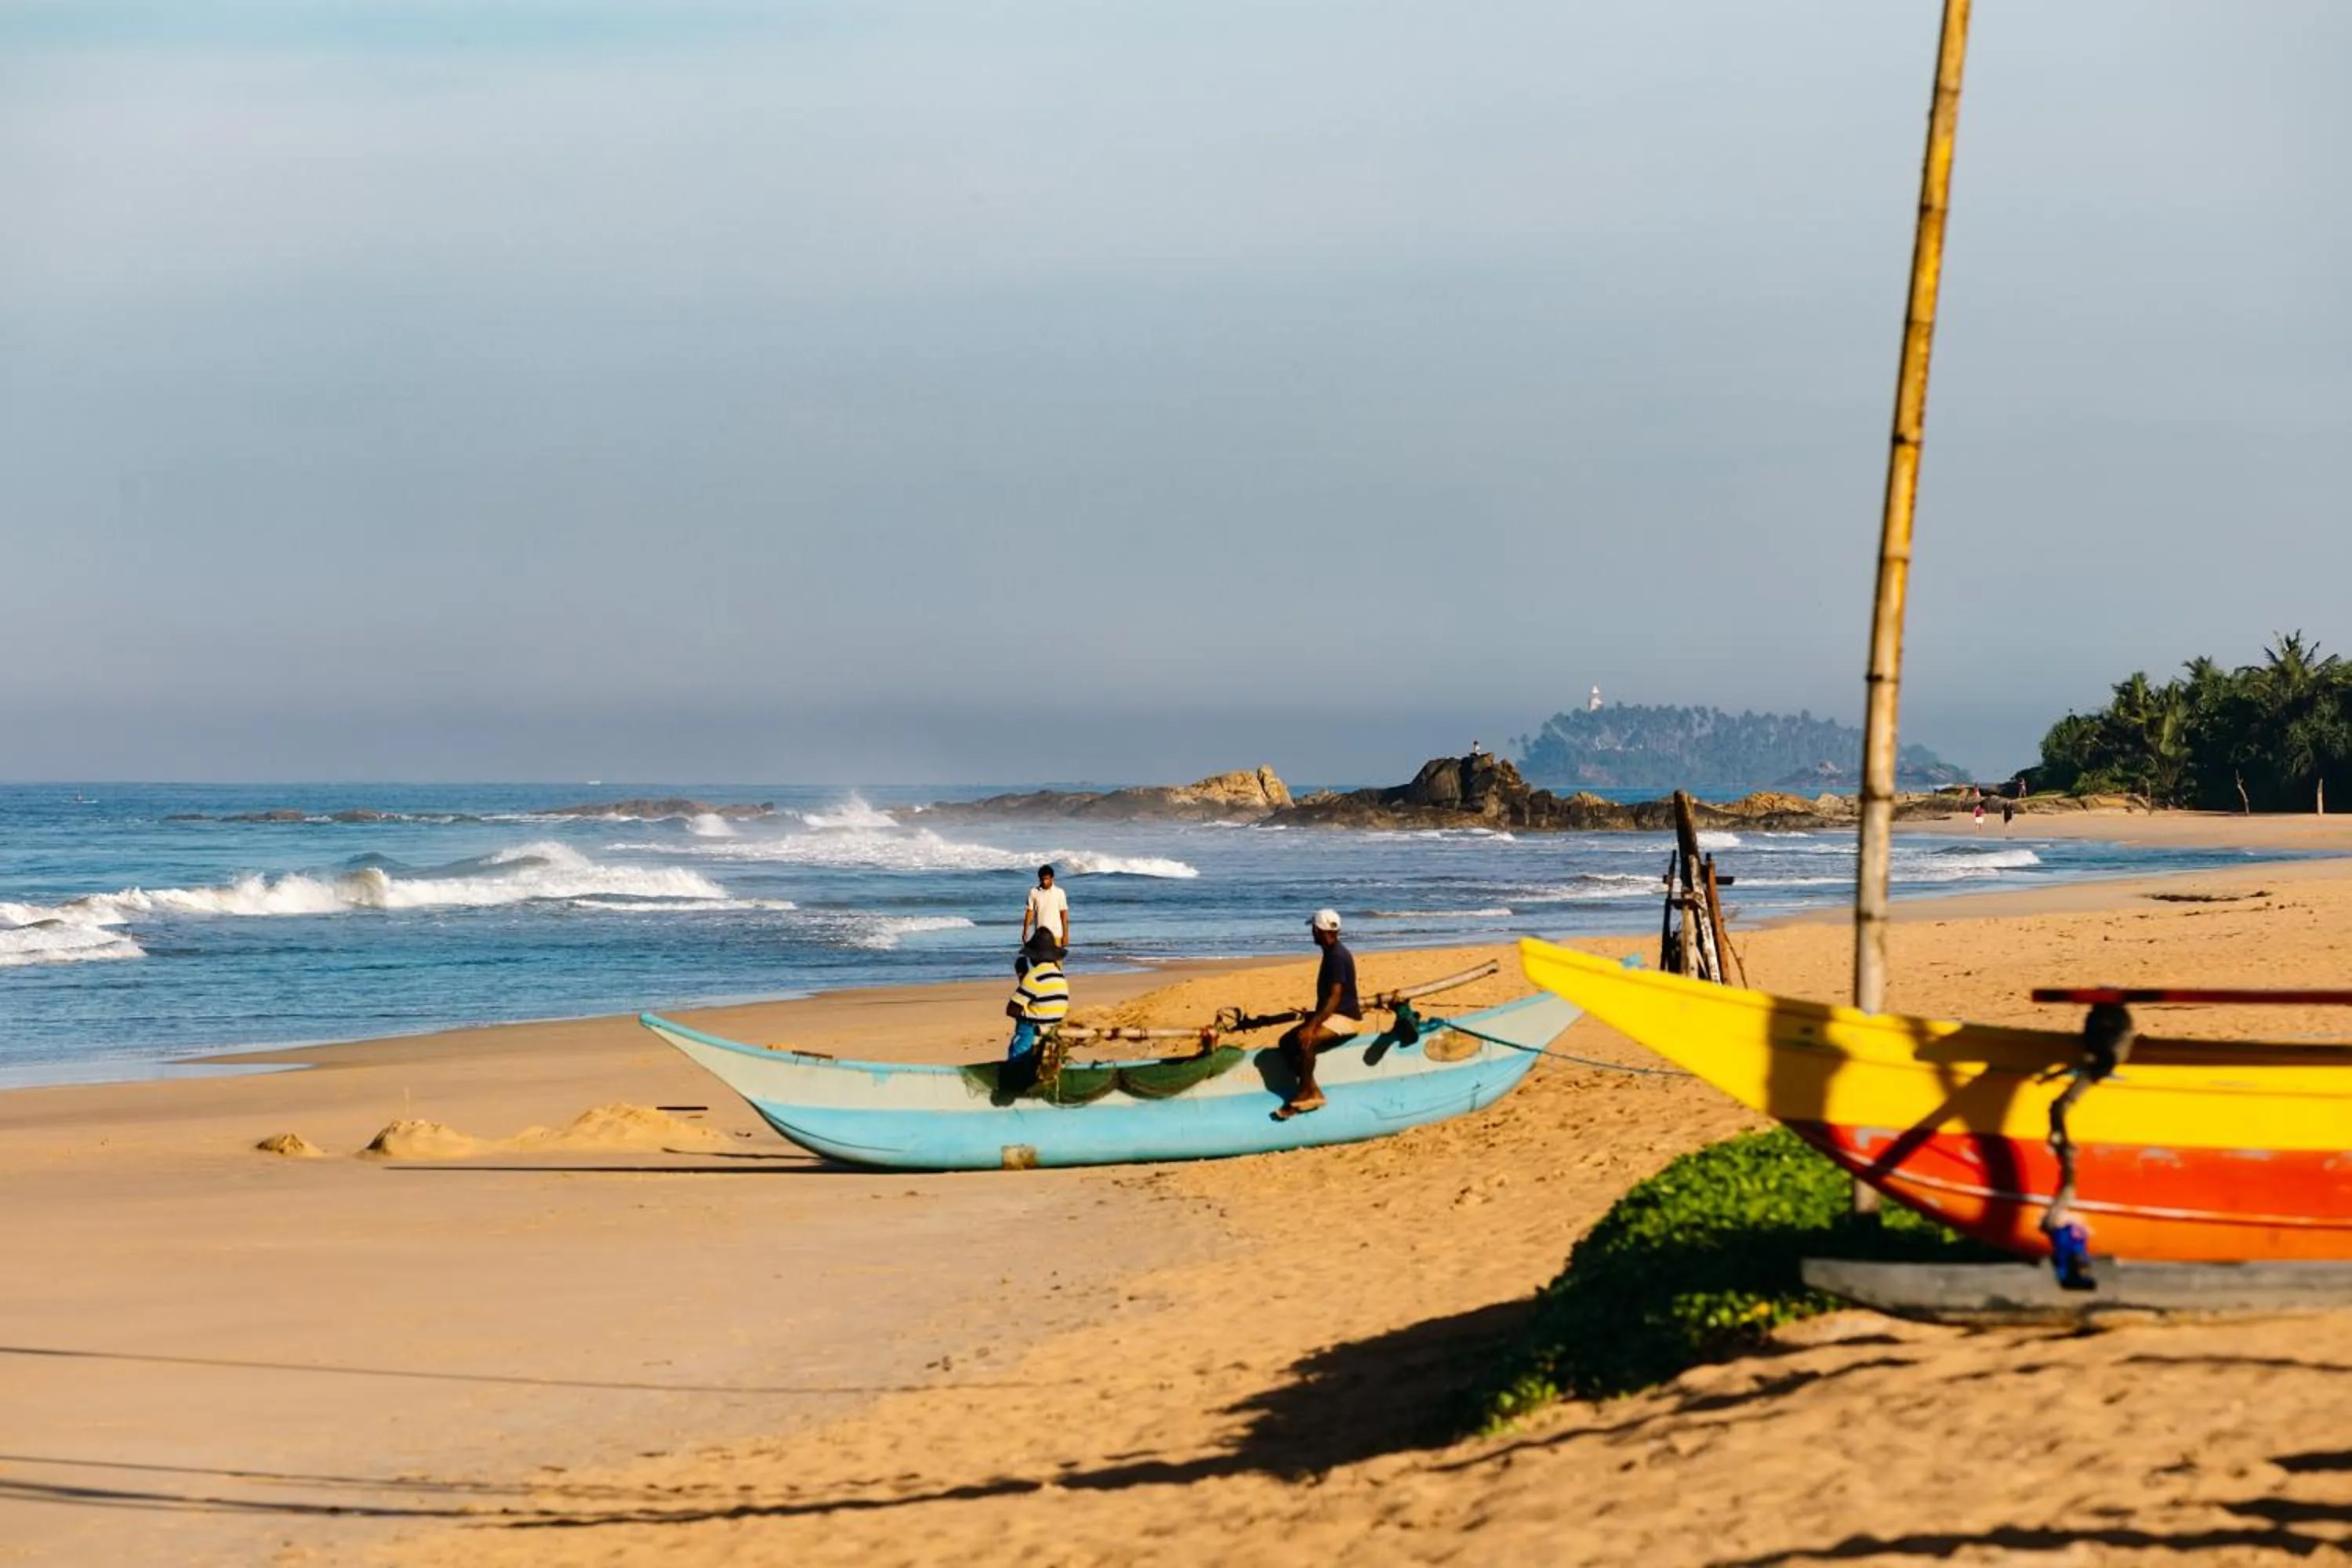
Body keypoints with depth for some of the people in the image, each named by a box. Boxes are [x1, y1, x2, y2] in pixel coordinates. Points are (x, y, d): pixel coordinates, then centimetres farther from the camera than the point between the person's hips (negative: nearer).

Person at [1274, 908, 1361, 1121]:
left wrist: (1312, 1026, -31)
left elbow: (1335, 997, -25)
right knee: (1287, 1042, -1)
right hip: (1333, 1015, 11)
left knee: (1305, 1041, -32)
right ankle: (1310, 1091, -10)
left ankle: (1306, 1093, -22)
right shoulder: (1331, 954, 14)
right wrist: (1313, 1019, 22)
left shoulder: (1338, 957, -18)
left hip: (1346, 1017, -11)